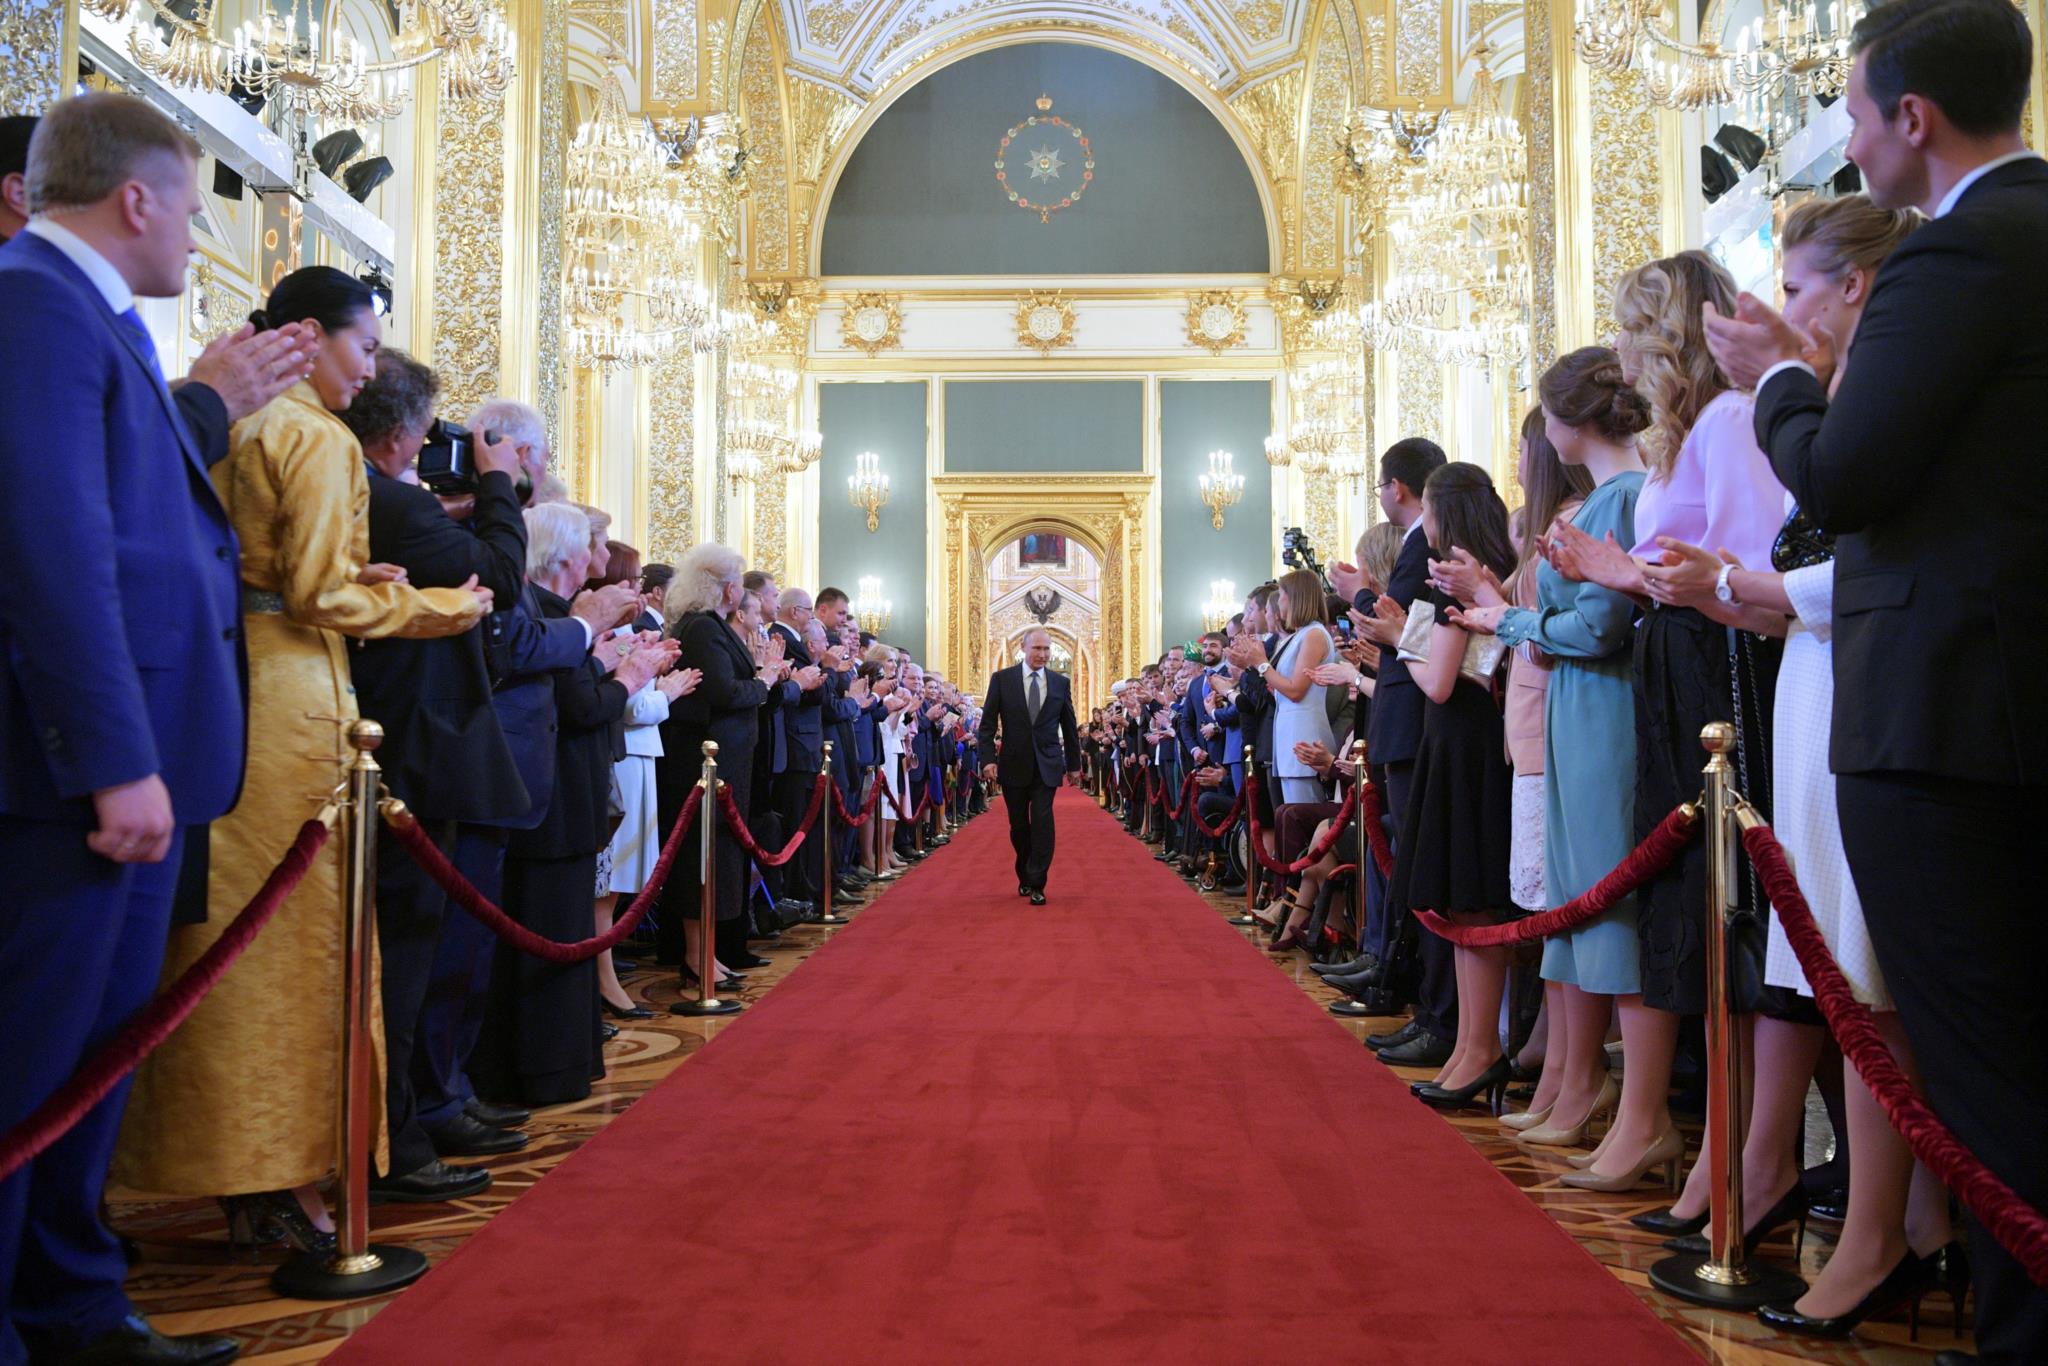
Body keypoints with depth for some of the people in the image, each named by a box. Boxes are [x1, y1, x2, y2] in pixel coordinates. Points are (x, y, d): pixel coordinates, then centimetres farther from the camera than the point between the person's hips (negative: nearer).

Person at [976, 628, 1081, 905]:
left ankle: (1037, 884, -4)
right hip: (1014, 764, 0)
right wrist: (988, 759, -12)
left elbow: (1069, 726, 11)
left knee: (1042, 822, -10)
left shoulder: (1060, 682, 4)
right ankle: (1025, 877, 28)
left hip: (1047, 765, 0)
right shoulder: (1002, 679, -1)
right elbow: (988, 724, -2)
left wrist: (1074, 764, 12)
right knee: (1019, 825, 10)